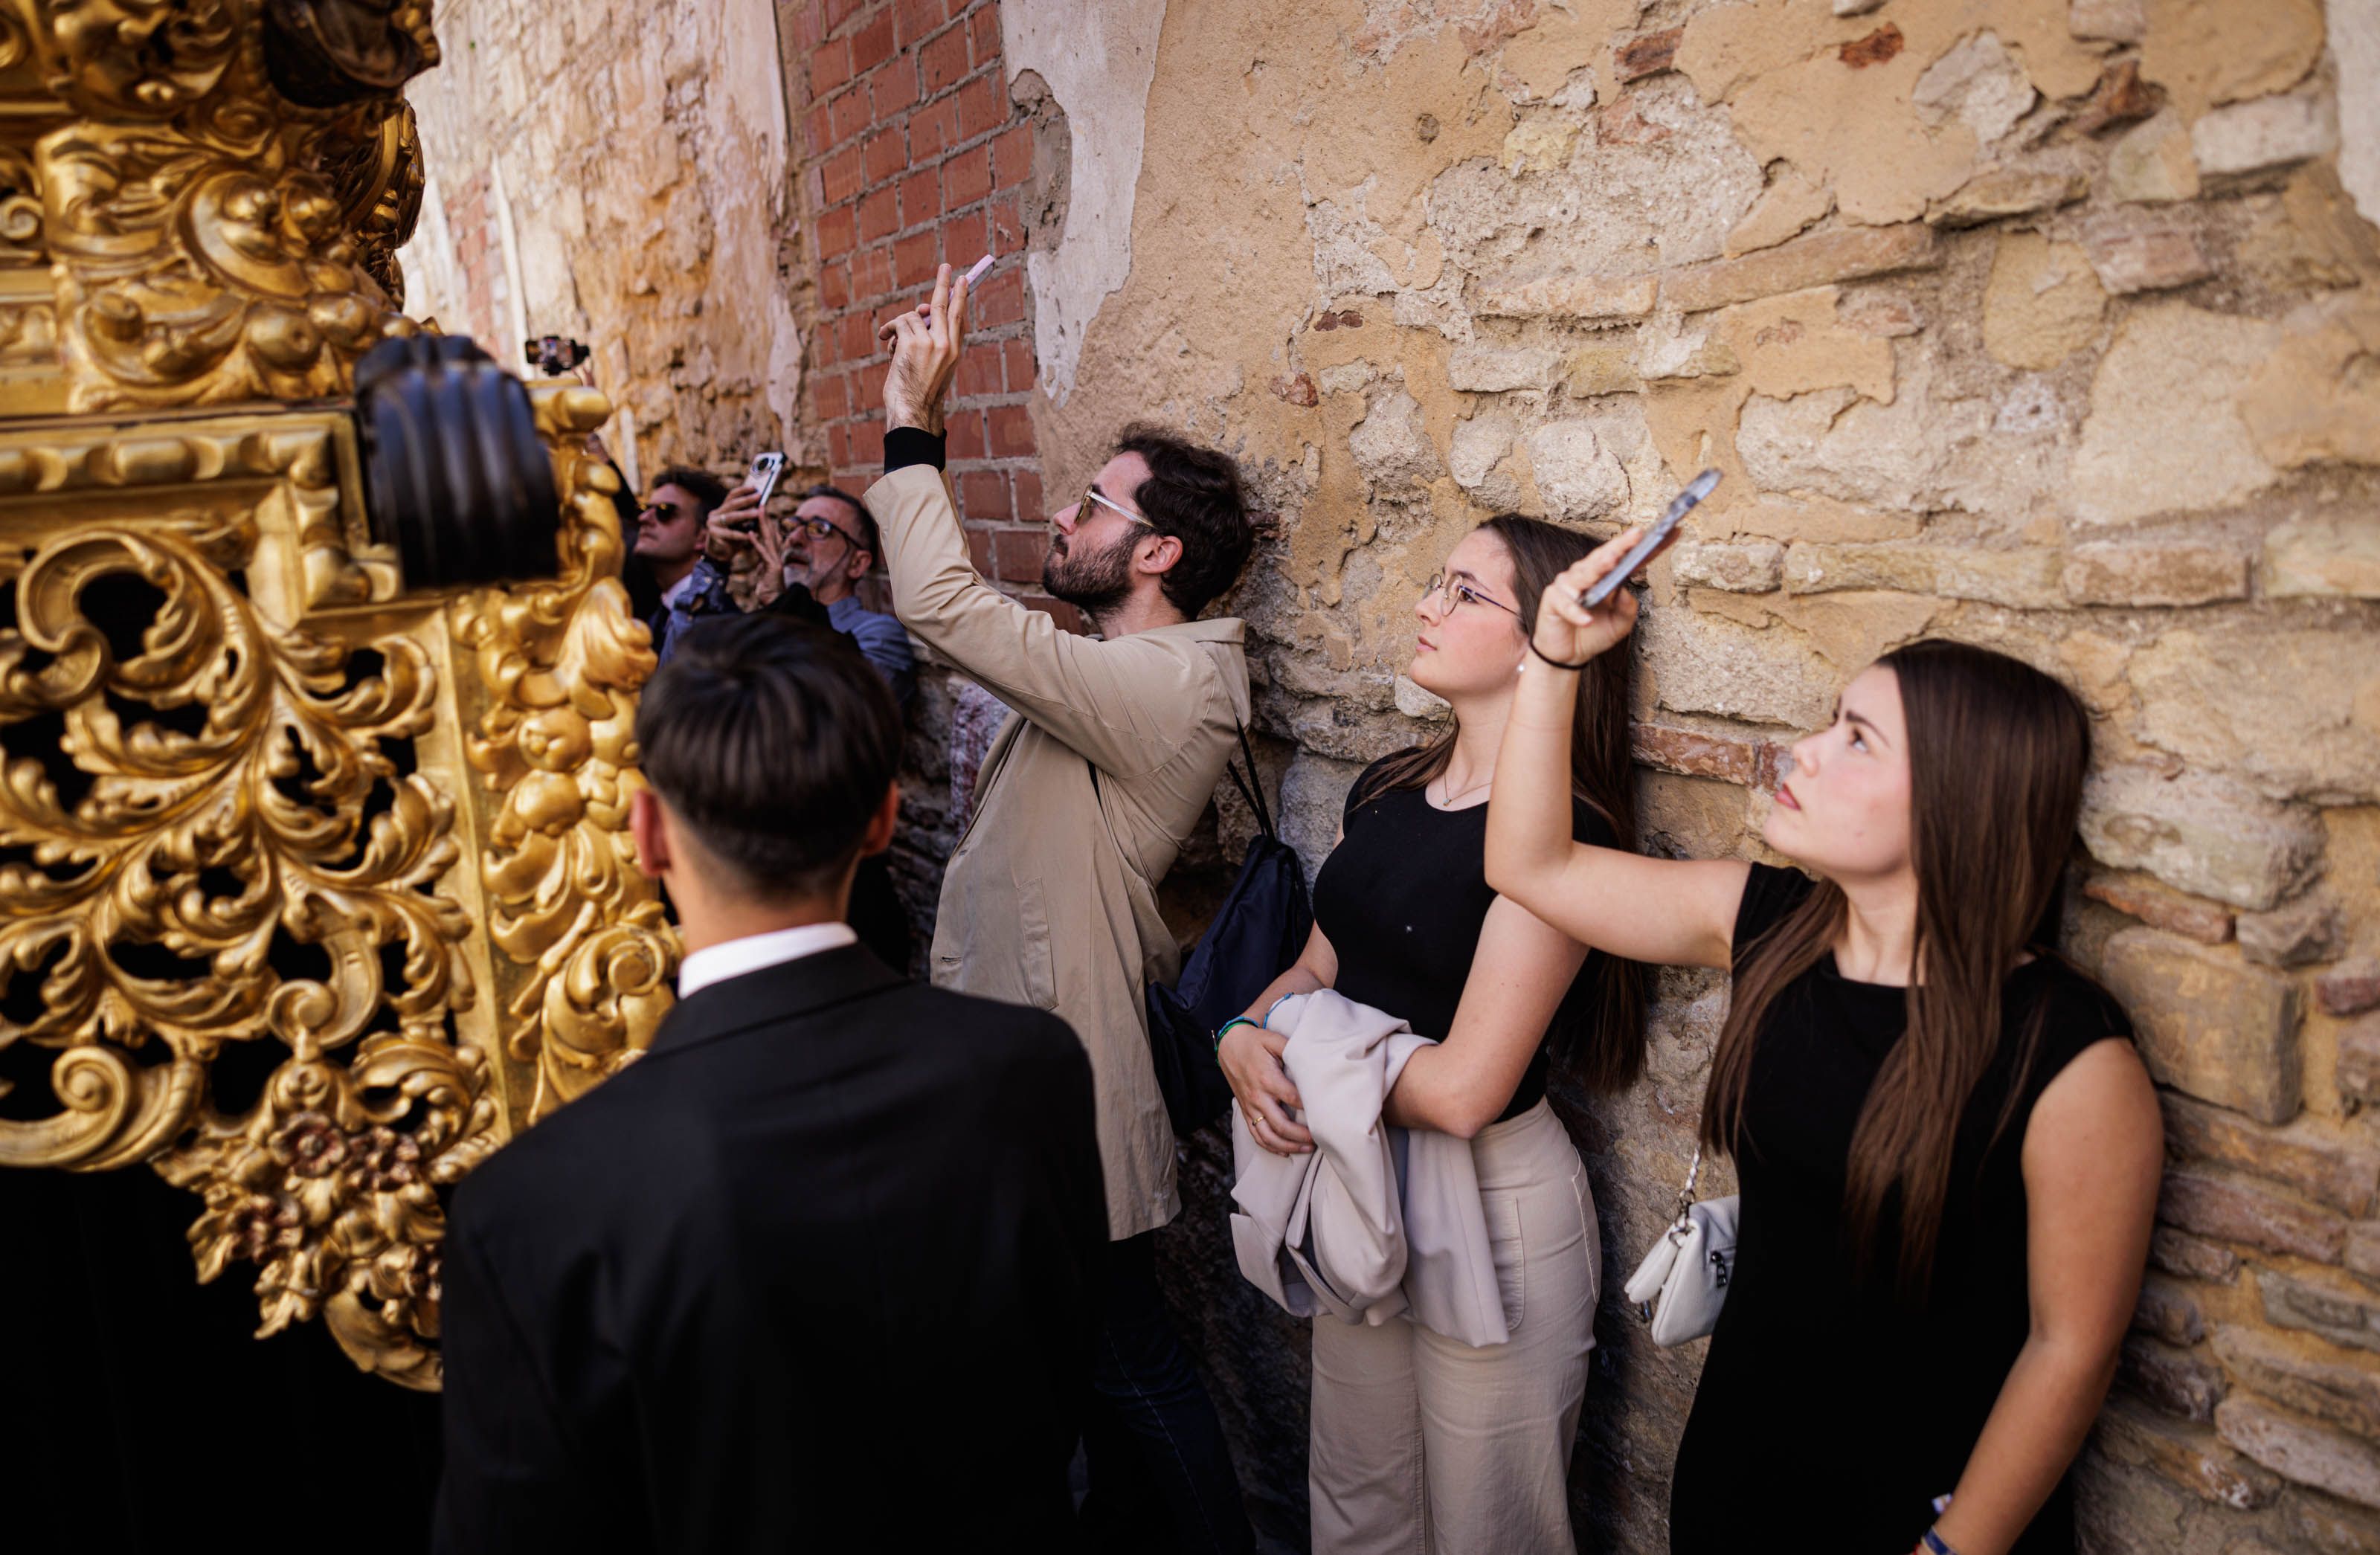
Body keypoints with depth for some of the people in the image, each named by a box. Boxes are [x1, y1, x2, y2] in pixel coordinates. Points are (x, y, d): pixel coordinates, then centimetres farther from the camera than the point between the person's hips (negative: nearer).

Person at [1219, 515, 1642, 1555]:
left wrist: (1303, 1060, -12)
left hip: (1493, 1204, -7)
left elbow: (1461, 1089, -26)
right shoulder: (1385, 790, 1)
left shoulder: (1560, 831, -23)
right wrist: (1244, 1037, -12)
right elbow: (1321, 965, 8)